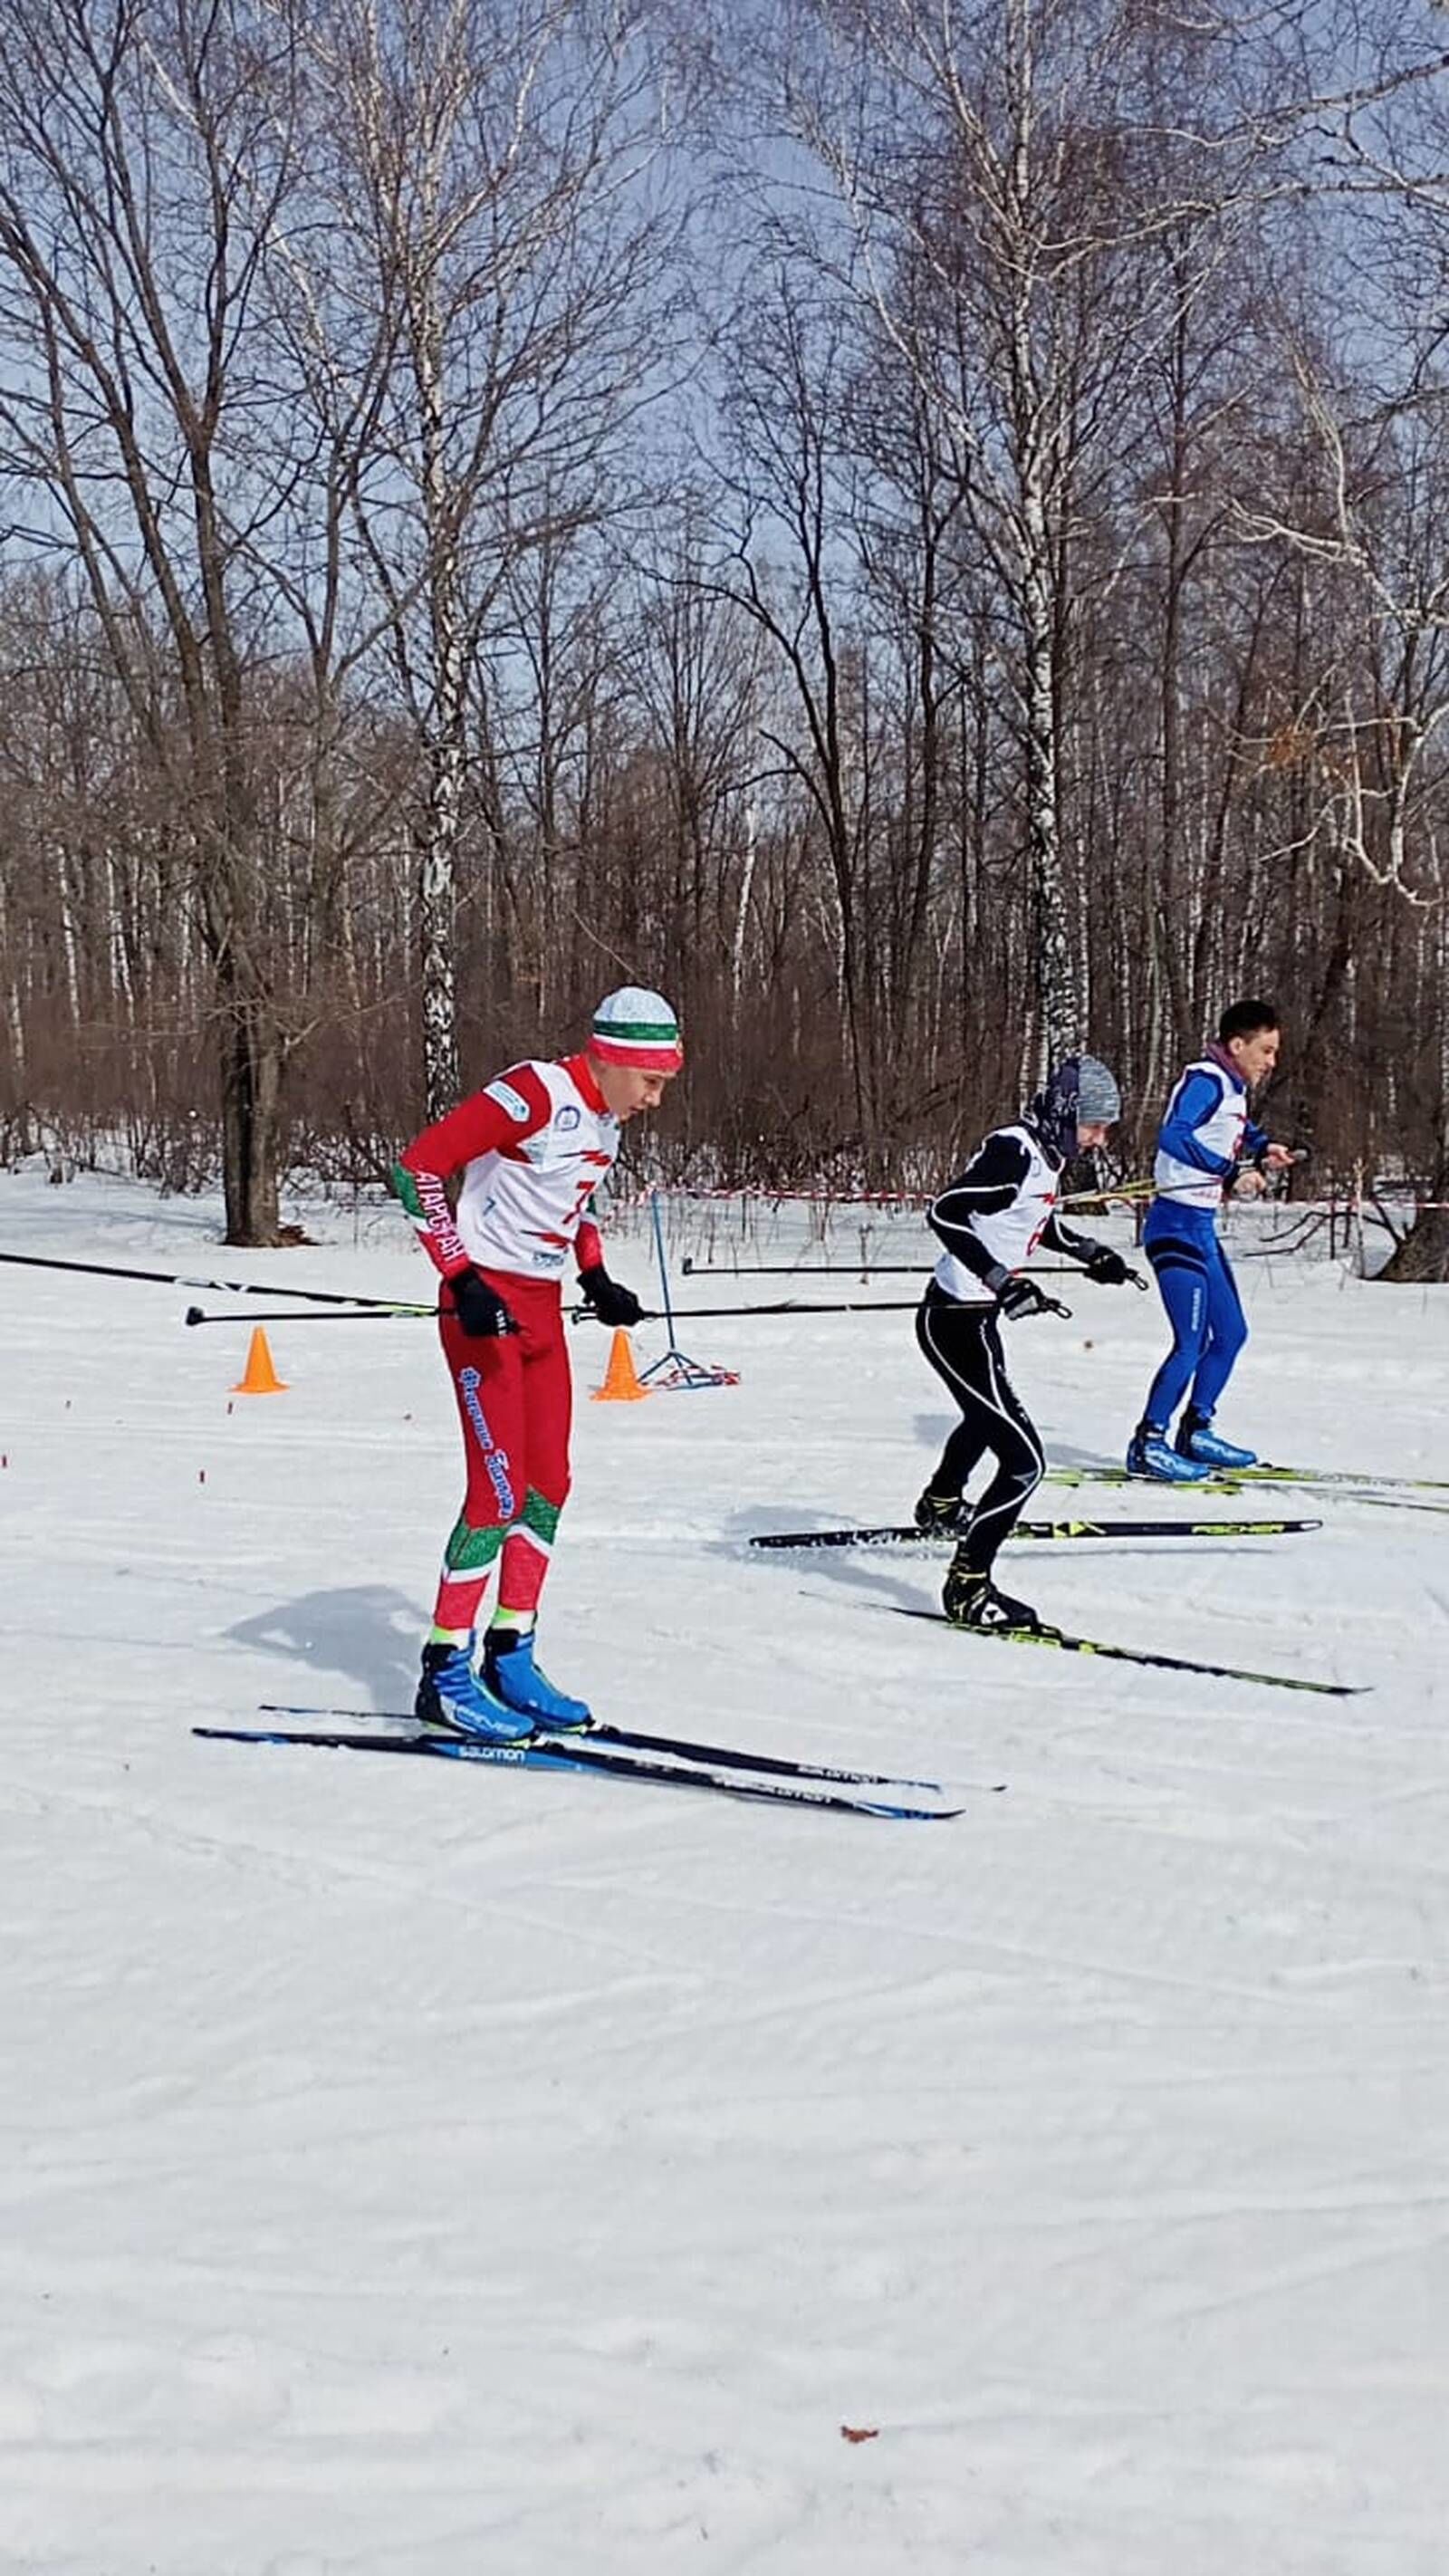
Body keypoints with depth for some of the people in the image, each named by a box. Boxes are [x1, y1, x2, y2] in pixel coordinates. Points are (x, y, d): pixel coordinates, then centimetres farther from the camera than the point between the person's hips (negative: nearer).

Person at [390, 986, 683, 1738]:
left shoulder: (606, 1119, 8)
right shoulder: (533, 1095, -19)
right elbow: (418, 1168, -20)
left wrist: (596, 1278, 10)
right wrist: (462, 1277, -24)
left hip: (543, 1308, 9)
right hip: (486, 1303, -9)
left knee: (547, 1485, 8)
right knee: (500, 1487, -11)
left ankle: (509, 1657, 19)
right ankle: (444, 1673, -1)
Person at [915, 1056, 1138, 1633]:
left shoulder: (1045, 1152, 6)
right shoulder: (1012, 1151, -22)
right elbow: (944, 1212, -31)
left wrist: (1090, 1253, 19)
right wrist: (1001, 1280, -36)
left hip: (978, 1317, 11)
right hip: (954, 1321, -11)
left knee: (988, 1414, 38)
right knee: (1024, 1460, -15)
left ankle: (941, 1504, 64)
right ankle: (967, 1589, -8)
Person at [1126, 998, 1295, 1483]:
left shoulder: (1233, 1089, 14)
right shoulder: (1206, 1081, -15)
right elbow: (1173, 1136, -31)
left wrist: (1261, 1150, 14)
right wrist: (1231, 1173, -34)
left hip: (1203, 1227, 10)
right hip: (1178, 1223, -10)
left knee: (1231, 1333, 15)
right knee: (1192, 1342, -12)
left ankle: (1195, 1432, 26)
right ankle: (1147, 1444, -4)